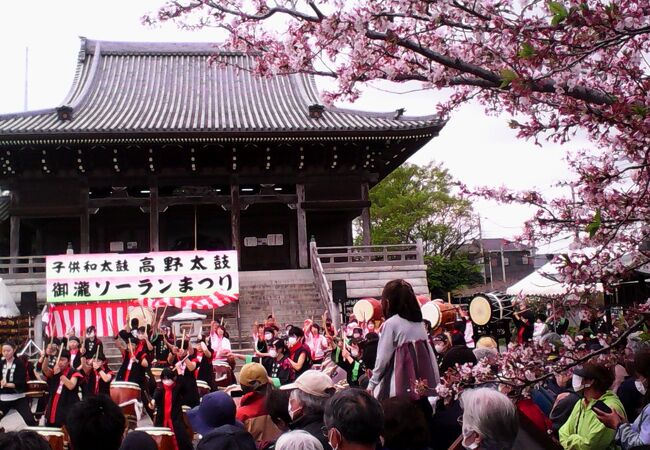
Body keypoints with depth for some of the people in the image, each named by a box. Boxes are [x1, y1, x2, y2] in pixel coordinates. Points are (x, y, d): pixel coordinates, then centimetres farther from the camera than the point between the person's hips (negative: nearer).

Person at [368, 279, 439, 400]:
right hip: (423, 381, 6)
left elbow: (383, 359, -6)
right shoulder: (419, 322, 11)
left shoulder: (390, 324, -8)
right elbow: (430, 354, 10)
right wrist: (436, 383, 15)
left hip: (402, 383, -6)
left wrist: (372, 384, 5)